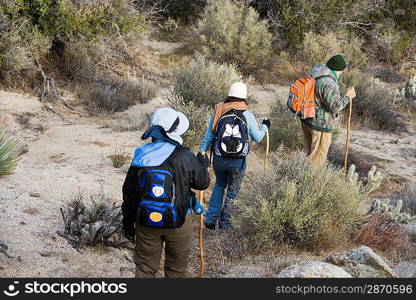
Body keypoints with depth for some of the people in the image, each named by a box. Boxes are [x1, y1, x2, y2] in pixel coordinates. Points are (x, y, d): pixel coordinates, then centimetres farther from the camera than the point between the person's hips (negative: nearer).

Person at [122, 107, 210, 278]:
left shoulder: (140, 157, -4)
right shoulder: (185, 158, -15)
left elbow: (129, 194, 2)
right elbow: (203, 182, -1)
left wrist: (127, 223, 13)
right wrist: (203, 166, 21)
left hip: (146, 222, 3)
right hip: (177, 222, -2)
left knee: (145, 266, 14)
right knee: (176, 268, 16)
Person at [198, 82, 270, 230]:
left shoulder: (218, 111, -5)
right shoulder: (247, 115, -6)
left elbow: (209, 135, -1)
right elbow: (257, 137, 5)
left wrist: (202, 151, 11)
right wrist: (265, 126, 23)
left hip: (219, 159, 2)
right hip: (238, 162, -2)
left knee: (220, 185, 26)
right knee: (232, 192, 15)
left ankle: (211, 218, 19)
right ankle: (224, 223, 19)